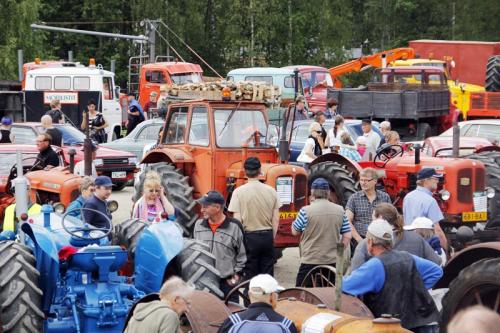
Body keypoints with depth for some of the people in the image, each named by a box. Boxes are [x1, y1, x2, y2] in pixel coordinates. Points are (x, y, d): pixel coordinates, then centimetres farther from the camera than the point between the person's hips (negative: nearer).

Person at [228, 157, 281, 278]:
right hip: (267, 236, 3)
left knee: (251, 275, 4)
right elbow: (276, 219, 3)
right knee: (268, 274, 9)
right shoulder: (271, 191, 1)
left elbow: (237, 220, -9)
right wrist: (272, 238, 13)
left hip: (249, 237, -2)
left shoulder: (239, 192, -8)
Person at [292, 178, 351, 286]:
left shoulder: (305, 211, -11)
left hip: (310, 261, -4)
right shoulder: (340, 210, 1)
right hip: (333, 261, 4)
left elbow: (295, 232, 2)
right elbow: (347, 236, 3)